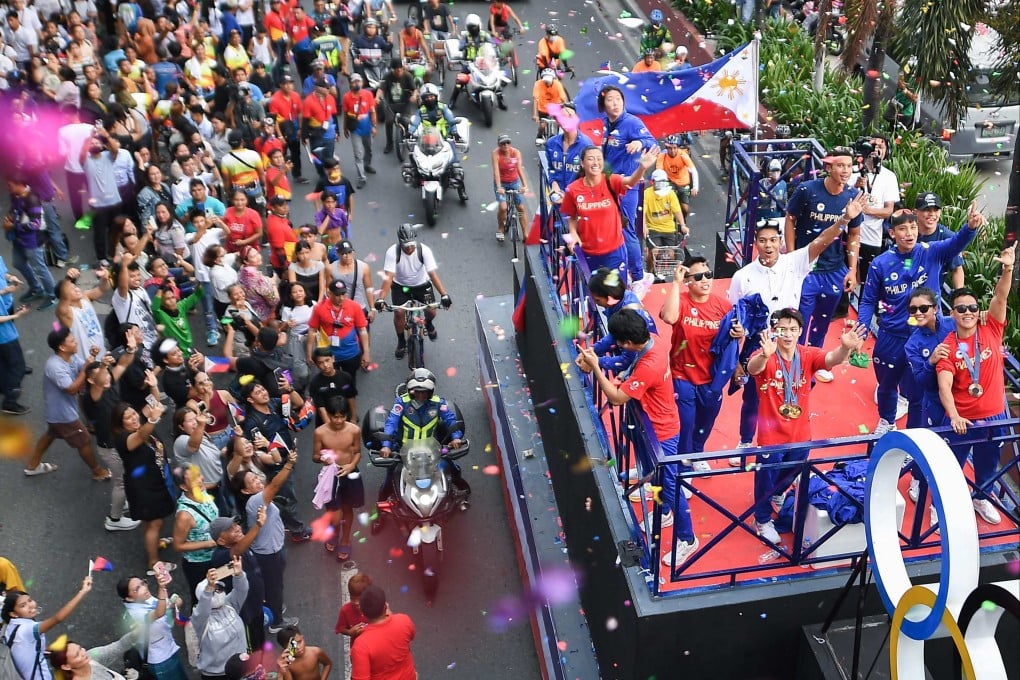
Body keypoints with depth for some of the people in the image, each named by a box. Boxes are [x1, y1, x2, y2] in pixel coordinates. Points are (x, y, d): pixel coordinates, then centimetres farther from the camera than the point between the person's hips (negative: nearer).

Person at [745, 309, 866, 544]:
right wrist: (765, 354, -67)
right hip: (772, 435, -5)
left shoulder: (808, 355, -9)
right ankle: (762, 520, 39)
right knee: (766, 477, 13)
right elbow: (752, 368, -43)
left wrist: (845, 348, -52)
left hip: (800, 434, 5)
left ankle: (778, 494, 62)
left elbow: (831, 359, -28)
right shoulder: (764, 357, -20)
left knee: (792, 472, 29)